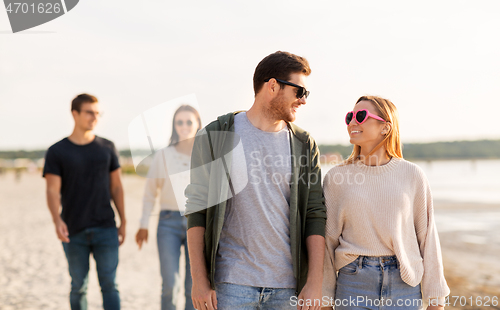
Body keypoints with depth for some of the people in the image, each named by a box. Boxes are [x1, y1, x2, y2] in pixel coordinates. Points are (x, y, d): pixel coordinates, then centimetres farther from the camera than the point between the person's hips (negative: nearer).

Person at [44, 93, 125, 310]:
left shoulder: (107, 148, 7)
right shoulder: (57, 152, 1)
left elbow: (116, 187, 12)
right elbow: (53, 191, -7)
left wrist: (123, 222, 9)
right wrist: (57, 220, -24)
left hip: (106, 229, 1)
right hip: (73, 231, -1)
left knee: (109, 285, -3)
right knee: (79, 286, 8)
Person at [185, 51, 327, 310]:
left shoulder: (304, 145, 7)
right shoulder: (214, 137, 0)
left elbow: (314, 216, 4)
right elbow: (197, 211, -1)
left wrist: (314, 282, -3)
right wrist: (199, 281, -6)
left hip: (288, 286, 2)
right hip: (232, 283, -2)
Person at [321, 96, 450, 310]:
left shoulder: (412, 175, 1)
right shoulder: (336, 177, 1)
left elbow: (427, 238, 4)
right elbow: (327, 241, 4)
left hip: (404, 286, 0)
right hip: (354, 285, 0)